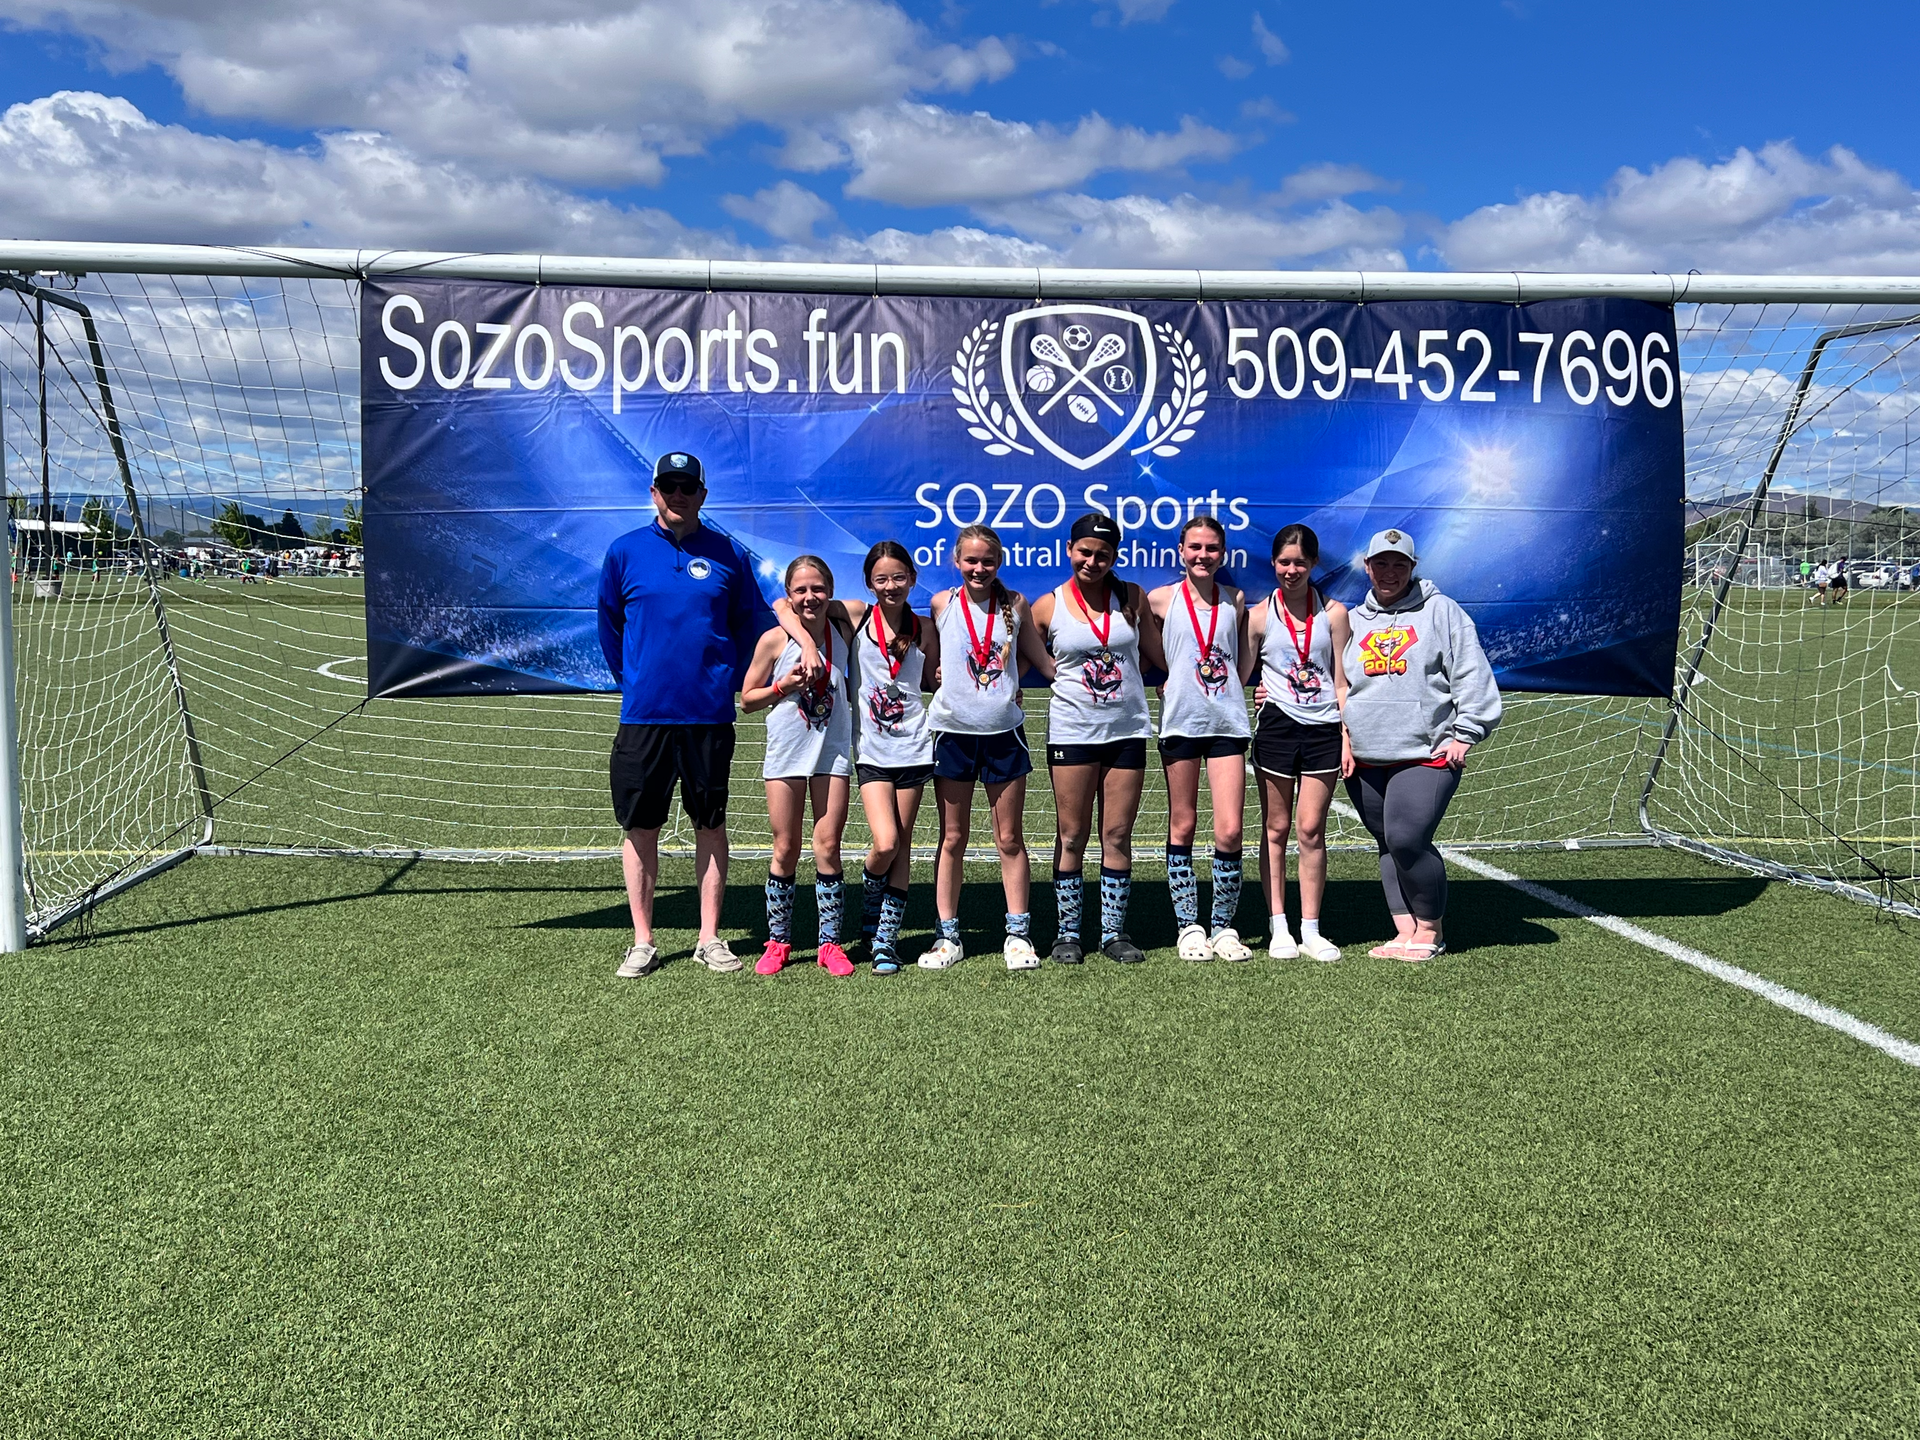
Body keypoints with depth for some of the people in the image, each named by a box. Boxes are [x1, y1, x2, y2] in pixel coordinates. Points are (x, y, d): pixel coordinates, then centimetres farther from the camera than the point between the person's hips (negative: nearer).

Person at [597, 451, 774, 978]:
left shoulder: (729, 554, 4)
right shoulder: (624, 552, 4)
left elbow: (753, 622, 12)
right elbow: (609, 625, 13)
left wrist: (727, 678, 4)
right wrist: (632, 682, 11)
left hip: (709, 714, 0)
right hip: (643, 713, 0)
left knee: (711, 825, 6)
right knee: (639, 828, 3)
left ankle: (710, 938, 17)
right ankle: (643, 943, 14)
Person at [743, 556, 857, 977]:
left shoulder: (843, 632, 3)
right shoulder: (774, 640, -5)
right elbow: (747, 699, 1)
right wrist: (785, 686, -13)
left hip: (833, 751, 1)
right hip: (786, 752, -1)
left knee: (828, 847, 0)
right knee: (785, 850, 5)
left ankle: (830, 943, 9)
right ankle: (778, 941, 17)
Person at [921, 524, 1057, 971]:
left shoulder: (1015, 604, 5)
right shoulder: (942, 604, 3)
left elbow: (1044, 661, 12)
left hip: (1004, 732, 0)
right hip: (954, 730, 0)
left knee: (1010, 838, 4)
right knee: (953, 838, 6)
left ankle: (1018, 934, 13)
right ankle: (947, 935, 14)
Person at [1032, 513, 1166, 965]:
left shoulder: (1133, 598, 5)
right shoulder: (1048, 606, -1)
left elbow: (1160, 656, 14)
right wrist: (1062, 671, -2)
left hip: (1127, 729, 2)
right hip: (1072, 731, -2)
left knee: (1118, 835, 5)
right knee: (1072, 836, 3)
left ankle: (1114, 931, 15)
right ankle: (1067, 932, 13)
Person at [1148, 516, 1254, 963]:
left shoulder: (1235, 600, 9)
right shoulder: (1161, 600, 2)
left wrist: (1235, 689, 7)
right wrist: (1162, 685, 1)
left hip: (1228, 721, 1)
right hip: (1180, 722, -1)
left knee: (1230, 830, -5)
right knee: (1183, 827, 5)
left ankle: (1223, 926, 9)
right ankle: (1189, 927, 14)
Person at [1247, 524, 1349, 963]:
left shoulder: (1333, 612, 5)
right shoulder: (1260, 617, 3)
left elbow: (1341, 682, 5)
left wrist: (1349, 737, 0)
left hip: (1323, 729, 0)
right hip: (1277, 725, 0)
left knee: (1311, 830, 0)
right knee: (1276, 829, 5)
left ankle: (1311, 930, 8)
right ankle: (1278, 927, 13)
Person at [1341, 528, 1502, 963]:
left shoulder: (1441, 612, 3)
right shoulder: (1353, 621, 15)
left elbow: (1472, 675, 0)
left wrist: (1465, 734, -5)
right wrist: (1342, 741, 10)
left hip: (1427, 755, -5)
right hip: (1364, 760, 5)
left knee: (1407, 840, -15)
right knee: (1388, 845, 7)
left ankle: (1431, 930, 3)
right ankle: (1405, 930, 15)